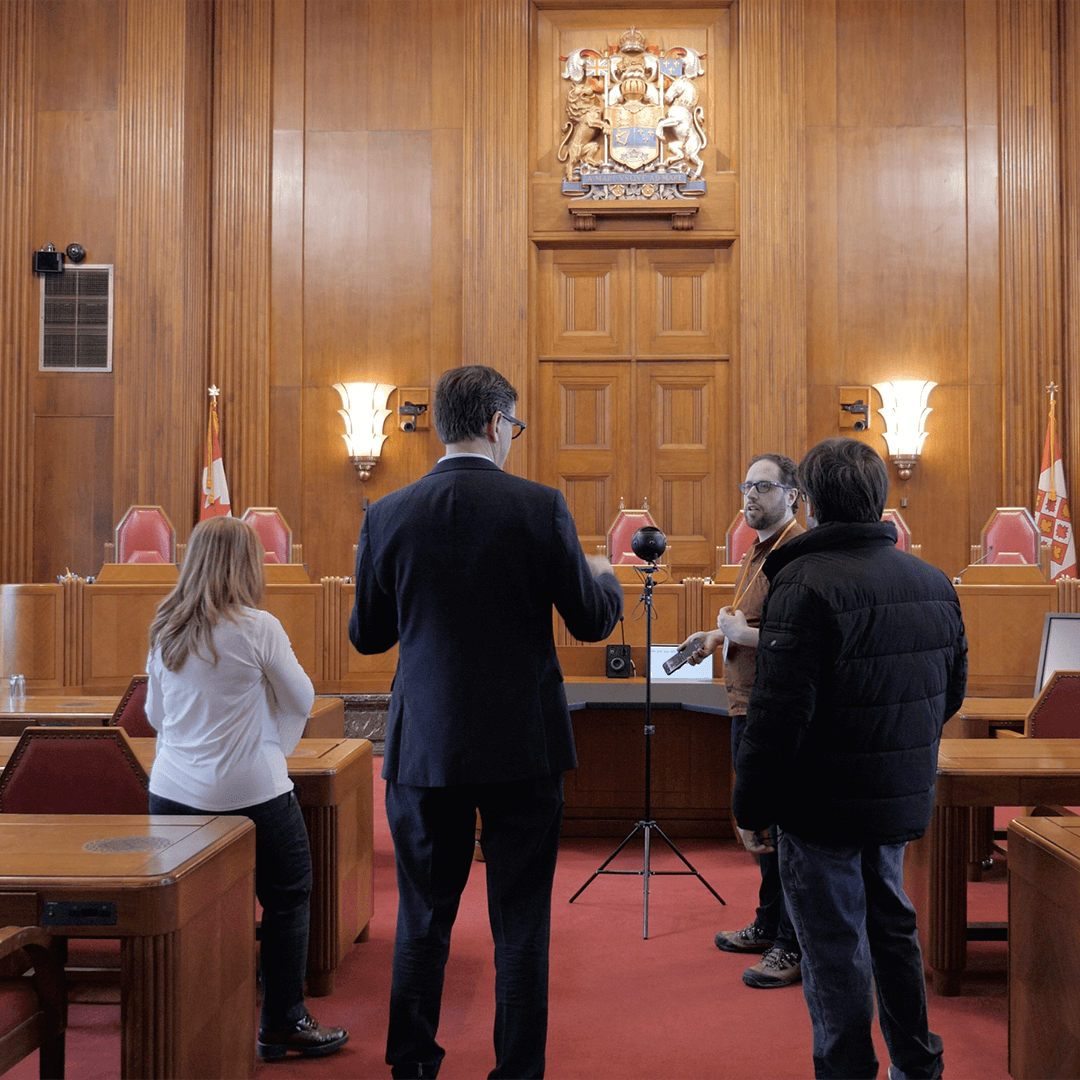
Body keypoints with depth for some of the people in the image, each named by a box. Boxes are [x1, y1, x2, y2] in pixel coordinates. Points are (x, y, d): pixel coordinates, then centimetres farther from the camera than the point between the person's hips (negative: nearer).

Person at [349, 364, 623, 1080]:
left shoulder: (388, 516, -3)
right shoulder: (539, 507, -10)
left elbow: (367, 635, 6)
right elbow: (592, 621, -4)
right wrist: (605, 576, 18)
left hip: (424, 748, 2)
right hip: (523, 748, -2)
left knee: (423, 919, 16)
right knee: (521, 923, 10)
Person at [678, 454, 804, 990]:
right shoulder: (758, 551, 17)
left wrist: (743, 634, -20)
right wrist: (719, 635, 15)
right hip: (750, 705, 10)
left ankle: (795, 947, 7)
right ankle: (768, 926, 33)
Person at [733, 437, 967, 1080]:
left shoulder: (807, 583, -19)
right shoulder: (935, 581, 4)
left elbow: (780, 711, -21)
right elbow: (952, 690, 15)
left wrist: (752, 807, -11)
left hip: (825, 804, -7)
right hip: (904, 798, 8)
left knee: (835, 946, 5)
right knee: (891, 923, 22)